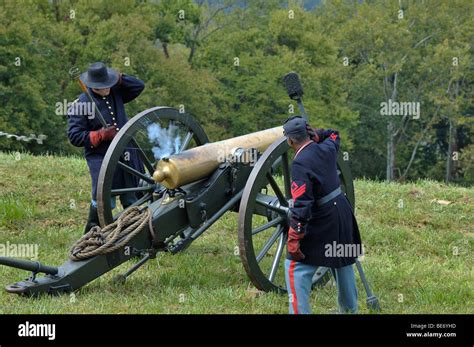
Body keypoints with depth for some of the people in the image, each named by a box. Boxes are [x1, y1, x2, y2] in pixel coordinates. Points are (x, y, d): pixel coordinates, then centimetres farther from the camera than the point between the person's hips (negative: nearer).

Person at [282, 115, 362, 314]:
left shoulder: (300, 164, -23)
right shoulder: (326, 148, -1)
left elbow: (301, 205, -27)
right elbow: (334, 135, 28)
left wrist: (293, 239, -24)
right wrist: (315, 135, 11)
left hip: (321, 222, -8)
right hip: (342, 213, 8)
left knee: (295, 266, -3)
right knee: (343, 261, 24)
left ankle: (300, 310, -9)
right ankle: (350, 308, 38)